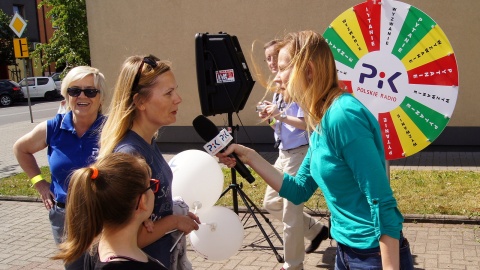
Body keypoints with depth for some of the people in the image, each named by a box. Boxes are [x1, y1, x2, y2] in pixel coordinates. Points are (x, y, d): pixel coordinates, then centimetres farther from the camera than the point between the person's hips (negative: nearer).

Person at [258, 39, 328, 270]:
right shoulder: (278, 90, 13)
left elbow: (308, 122, -21)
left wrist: (281, 116, -24)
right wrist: (269, 118, -2)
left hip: (299, 154, -10)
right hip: (284, 153, 10)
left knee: (291, 212, -2)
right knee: (271, 203, 16)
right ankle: (316, 230, 32)